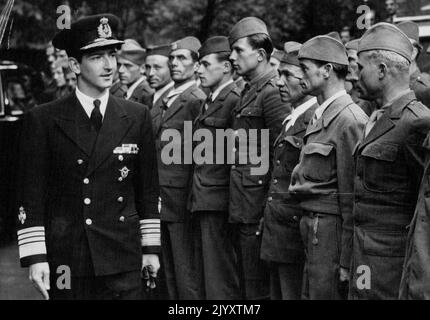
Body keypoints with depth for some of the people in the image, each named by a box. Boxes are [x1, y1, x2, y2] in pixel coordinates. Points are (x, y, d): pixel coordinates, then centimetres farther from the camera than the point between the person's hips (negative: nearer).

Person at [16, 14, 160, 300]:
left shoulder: (137, 117, 7)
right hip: (66, 260, -2)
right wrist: (35, 257, -6)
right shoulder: (43, 121, -1)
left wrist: (151, 247, 9)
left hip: (123, 258, 2)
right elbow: (31, 195, -2)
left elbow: (148, 189, 10)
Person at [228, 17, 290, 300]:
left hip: (258, 207, -9)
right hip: (242, 208, 9)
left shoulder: (272, 93, -15)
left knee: (258, 287, -2)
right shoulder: (250, 91, 14)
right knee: (246, 280, 16)